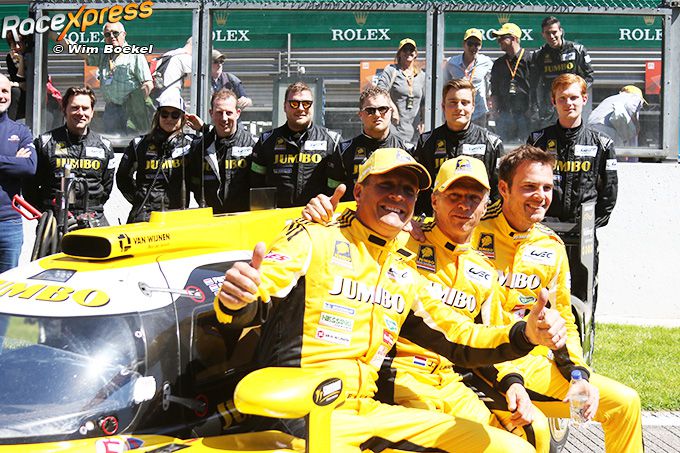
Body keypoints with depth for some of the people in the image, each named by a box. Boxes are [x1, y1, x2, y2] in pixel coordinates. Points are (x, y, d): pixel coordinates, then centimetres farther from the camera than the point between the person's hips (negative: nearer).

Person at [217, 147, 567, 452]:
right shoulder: (314, 240, 1)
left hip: (368, 413, 7)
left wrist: (525, 333, 3)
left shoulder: (406, 275, 20)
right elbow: (250, 306, -11)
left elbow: (458, 339, 22)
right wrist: (236, 301, -36)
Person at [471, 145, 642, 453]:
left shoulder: (552, 247, 10)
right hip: (479, 364, -7)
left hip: (531, 363, 7)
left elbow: (563, 321, 18)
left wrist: (579, 375, 1)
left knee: (625, 404, 1)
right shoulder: (474, 233, -9)